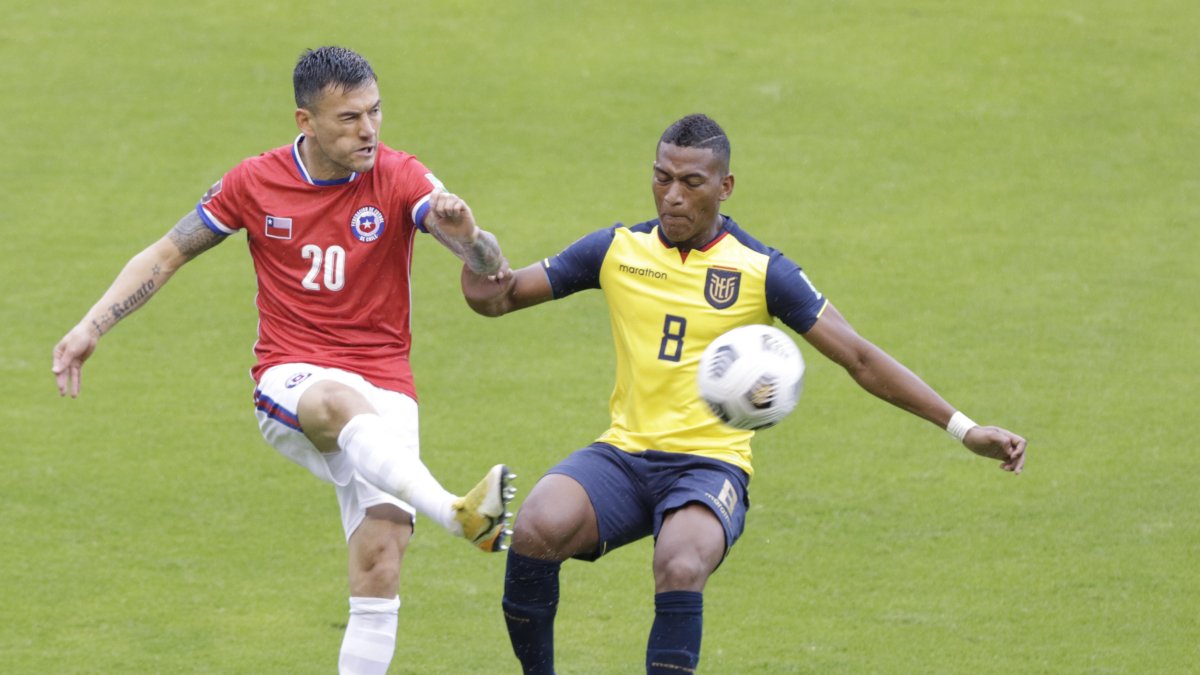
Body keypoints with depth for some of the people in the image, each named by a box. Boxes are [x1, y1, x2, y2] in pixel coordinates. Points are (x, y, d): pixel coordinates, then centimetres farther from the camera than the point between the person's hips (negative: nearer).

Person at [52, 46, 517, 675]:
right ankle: (457, 514, -60)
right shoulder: (256, 182, 1)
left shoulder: (398, 178, -4)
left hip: (384, 392, 1)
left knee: (381, 557, -17)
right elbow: (167, 254, 13)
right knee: (339, 403, -39)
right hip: (290, 382, -1)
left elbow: (487, 266, -19)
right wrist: (92, 326, 3)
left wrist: (466, 235, -43)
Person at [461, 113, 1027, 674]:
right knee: (536, 531, -28)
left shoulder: (761, 271, 0)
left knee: (680, 571, -35)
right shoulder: (618, 250, 7)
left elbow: (859, 359, 1)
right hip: (623, 455, 3)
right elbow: (496, 298, 12)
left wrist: (963, 428, -5)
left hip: (710, 464, -3)